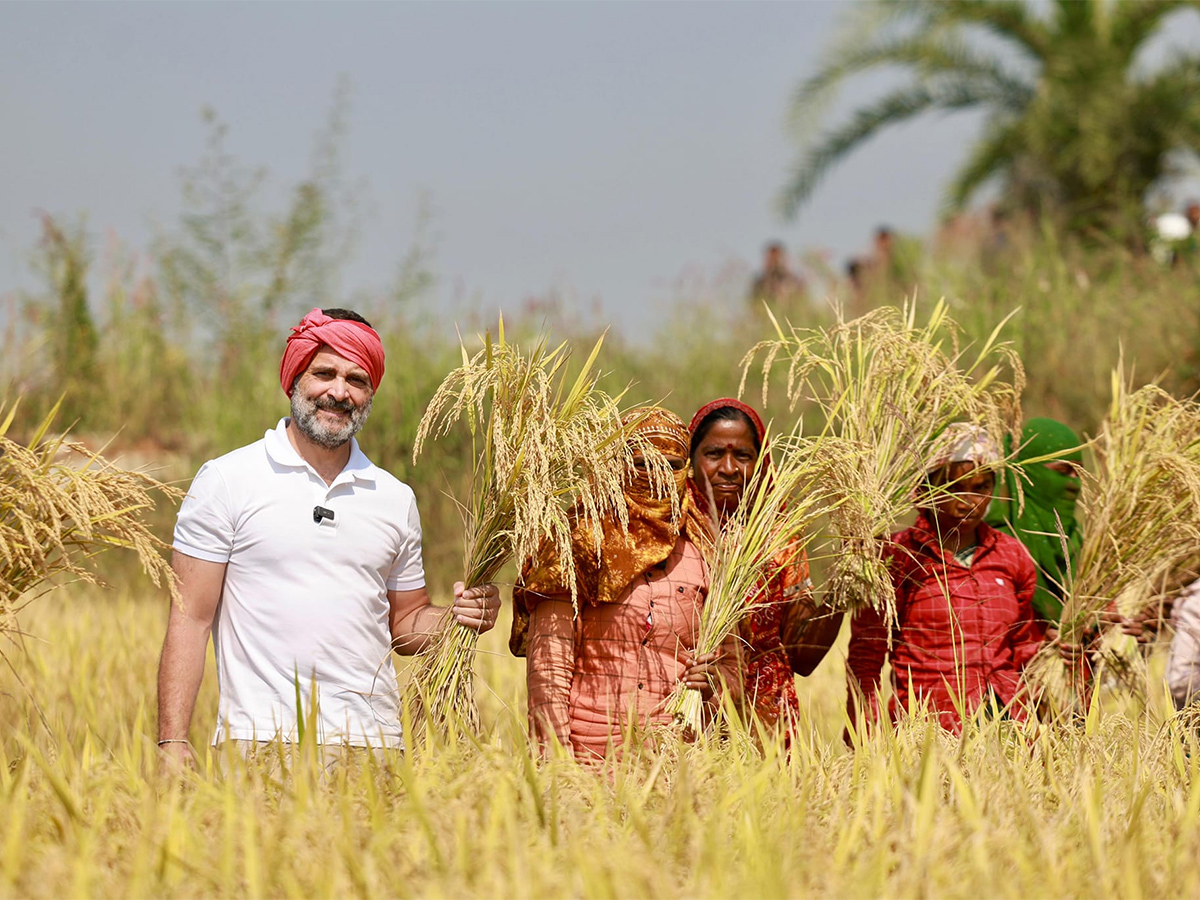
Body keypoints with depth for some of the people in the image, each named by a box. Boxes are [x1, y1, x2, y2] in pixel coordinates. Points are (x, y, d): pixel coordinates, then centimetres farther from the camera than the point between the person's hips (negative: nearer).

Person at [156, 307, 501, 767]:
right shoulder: (226, 480, 2)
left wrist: (456, 616, 0)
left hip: (370, 745, 3)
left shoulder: (395, 499, 14)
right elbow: (190, 620, -1)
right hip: (258, 741, -3)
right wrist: (172, 742, -9)